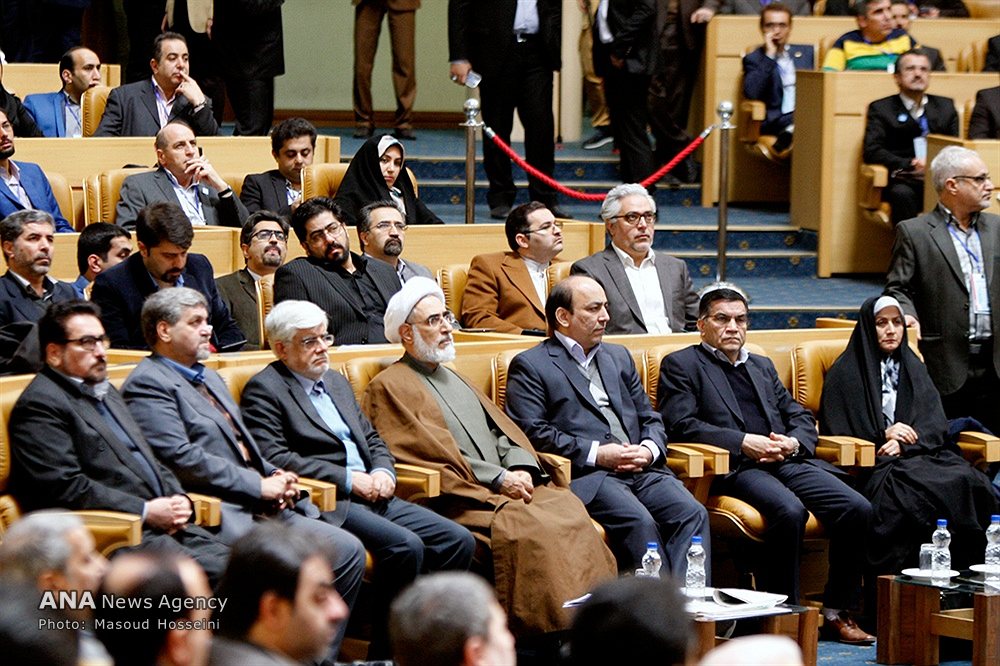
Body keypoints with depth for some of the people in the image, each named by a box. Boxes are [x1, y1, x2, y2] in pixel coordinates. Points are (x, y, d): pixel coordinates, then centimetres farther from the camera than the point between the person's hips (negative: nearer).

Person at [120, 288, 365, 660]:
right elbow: (182, 459, -16)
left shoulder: (209, 378, 25)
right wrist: (259, 487, -13)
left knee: (349, 550, -5)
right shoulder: (148, 385, -6)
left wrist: (276, 478, 6)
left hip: (262, 504, 10)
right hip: (223, 514, -9)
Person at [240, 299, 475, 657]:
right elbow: (273, 457, -15)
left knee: (458, 541, -8)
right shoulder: (263, 390, -3)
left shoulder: (336, 381, 24)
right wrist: (349, 480, -15)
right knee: (405, 545, -30)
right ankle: (386, 652, -19)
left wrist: (383, 471, 2)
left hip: (371, 496, 9)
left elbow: (372, 439, 27)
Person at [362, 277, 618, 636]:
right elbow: (432, 453, -9)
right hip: (458, 498, -7)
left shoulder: (454, 379, 29)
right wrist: (497, 478, -13)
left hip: (506, 486, 7)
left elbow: (502, 429, 22)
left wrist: (519, 468, -1)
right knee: (527, 528, -33)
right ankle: (549, 631, -31)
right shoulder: (389, 387, 2)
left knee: (568, 509, -21)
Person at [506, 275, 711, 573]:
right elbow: (532, 433, -6)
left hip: (641, 469, 6)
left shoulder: (618, 357, 28)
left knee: (692, 514, -22)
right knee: (639, 523, -33)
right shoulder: (530, 366, 7)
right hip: (585, 475, -6)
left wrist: (649, 449, 1)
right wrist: (596, 454, -13)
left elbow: (650, 418, 26)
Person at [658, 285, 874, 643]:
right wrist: (744, 442, -13)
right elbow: (681, 425, -4)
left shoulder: (762, 366, 30)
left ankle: (838, 611, -9)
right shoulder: (681, 365, 11)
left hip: (788, 461, 6)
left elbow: (801, 417, 24)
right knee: (789, 510, -35)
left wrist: (793, 442, 0)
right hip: (735, 467, -6)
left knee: (857, 509, -17)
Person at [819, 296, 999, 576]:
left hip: (921, 454, 4)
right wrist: (883, 434, -8)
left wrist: (903, 443, -9)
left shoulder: (913, 368, 23)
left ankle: (962, 572, -27)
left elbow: (936, 424, 11)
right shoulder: (845, 373, 10)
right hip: (872, 465, -4)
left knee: (967, 481, -28)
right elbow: (834, 429, 2)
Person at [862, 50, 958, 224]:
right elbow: (871, 151, -1)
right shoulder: (881, 109, 12)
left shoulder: (945, 106, 23)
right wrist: (910, 164, -14)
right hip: (903, 179, -3)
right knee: (903, 194, -38)